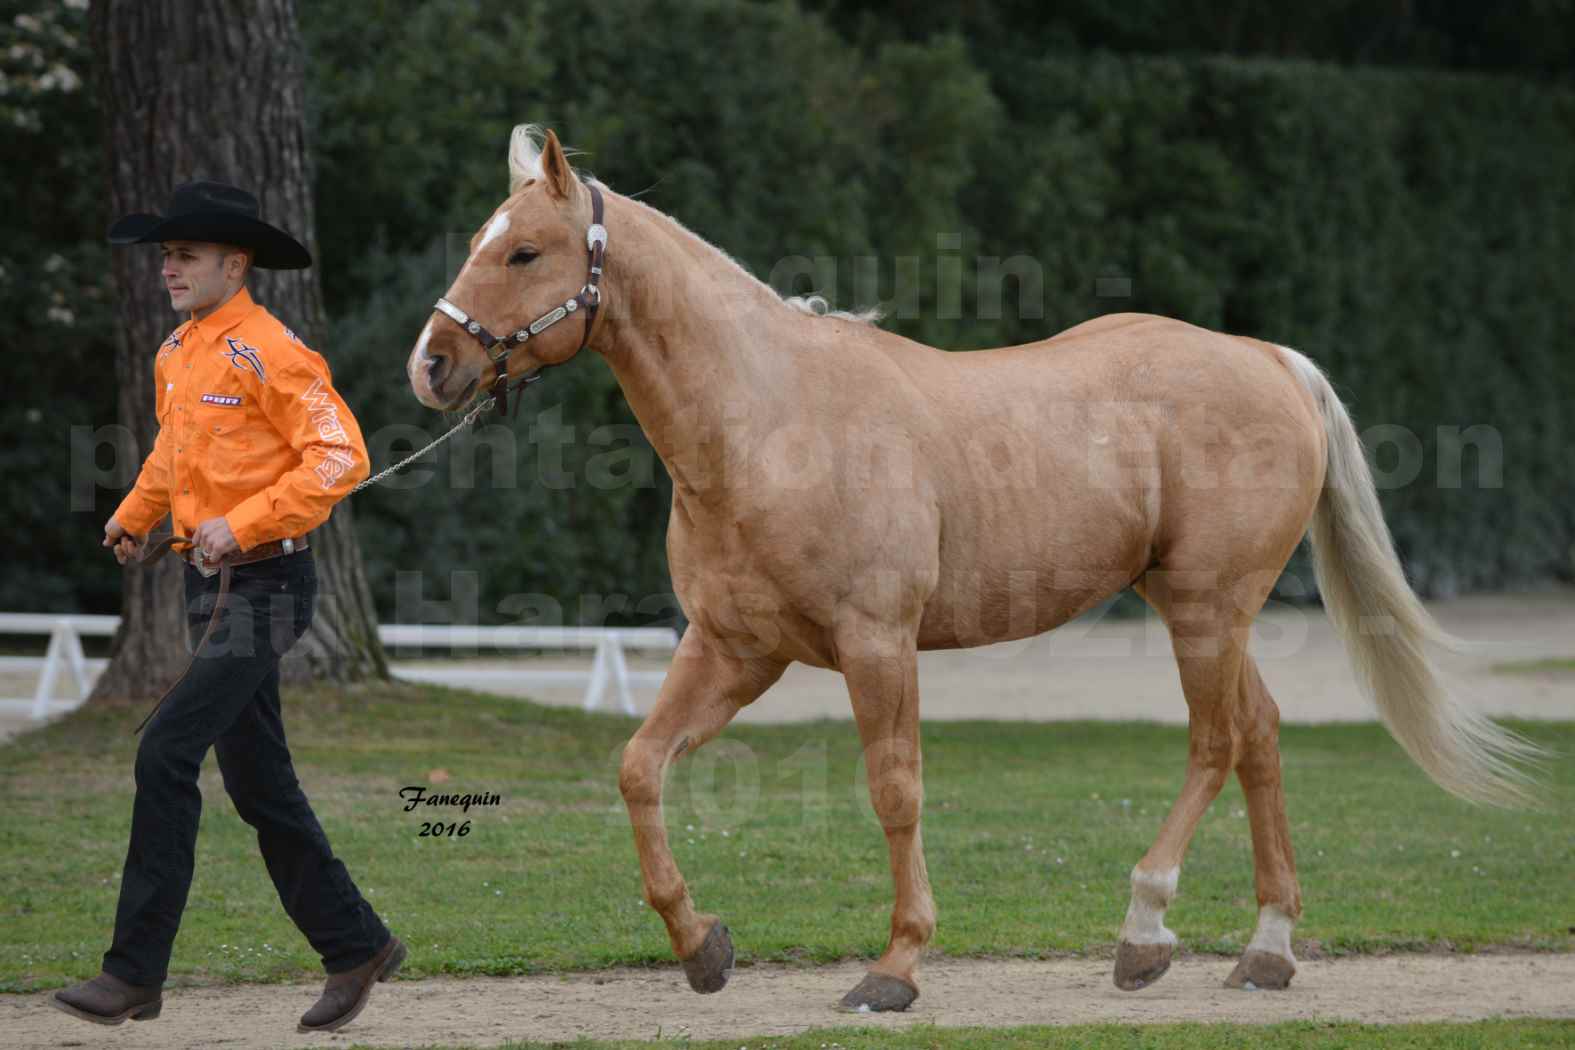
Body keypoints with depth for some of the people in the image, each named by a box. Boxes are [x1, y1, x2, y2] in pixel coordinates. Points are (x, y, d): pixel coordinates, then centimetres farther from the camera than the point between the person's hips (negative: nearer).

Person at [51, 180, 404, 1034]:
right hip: (210, 586, 9)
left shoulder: (269, 354, -14)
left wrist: (241, 524, -25)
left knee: (166, 754, -16)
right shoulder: (176, 355, 12)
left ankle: (137, 972, -14)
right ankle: (355, 947, 23)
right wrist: (135, 515, 16)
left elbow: (341, 457, -21)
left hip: (265, 587, -9)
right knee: (257, 782, 12)